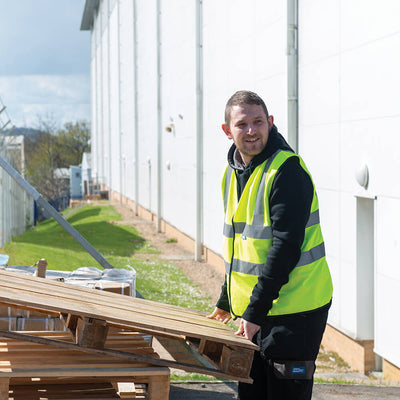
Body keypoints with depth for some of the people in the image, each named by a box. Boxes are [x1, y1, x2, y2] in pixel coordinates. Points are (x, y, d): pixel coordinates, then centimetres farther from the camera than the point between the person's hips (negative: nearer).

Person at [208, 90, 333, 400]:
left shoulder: (287, 170, -16)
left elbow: (285, 248, -21)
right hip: (252, 309, 8)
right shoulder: (233, 171, 11)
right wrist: (226, 300, 25)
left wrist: (255, 311, -20)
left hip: (294, 310, -8)